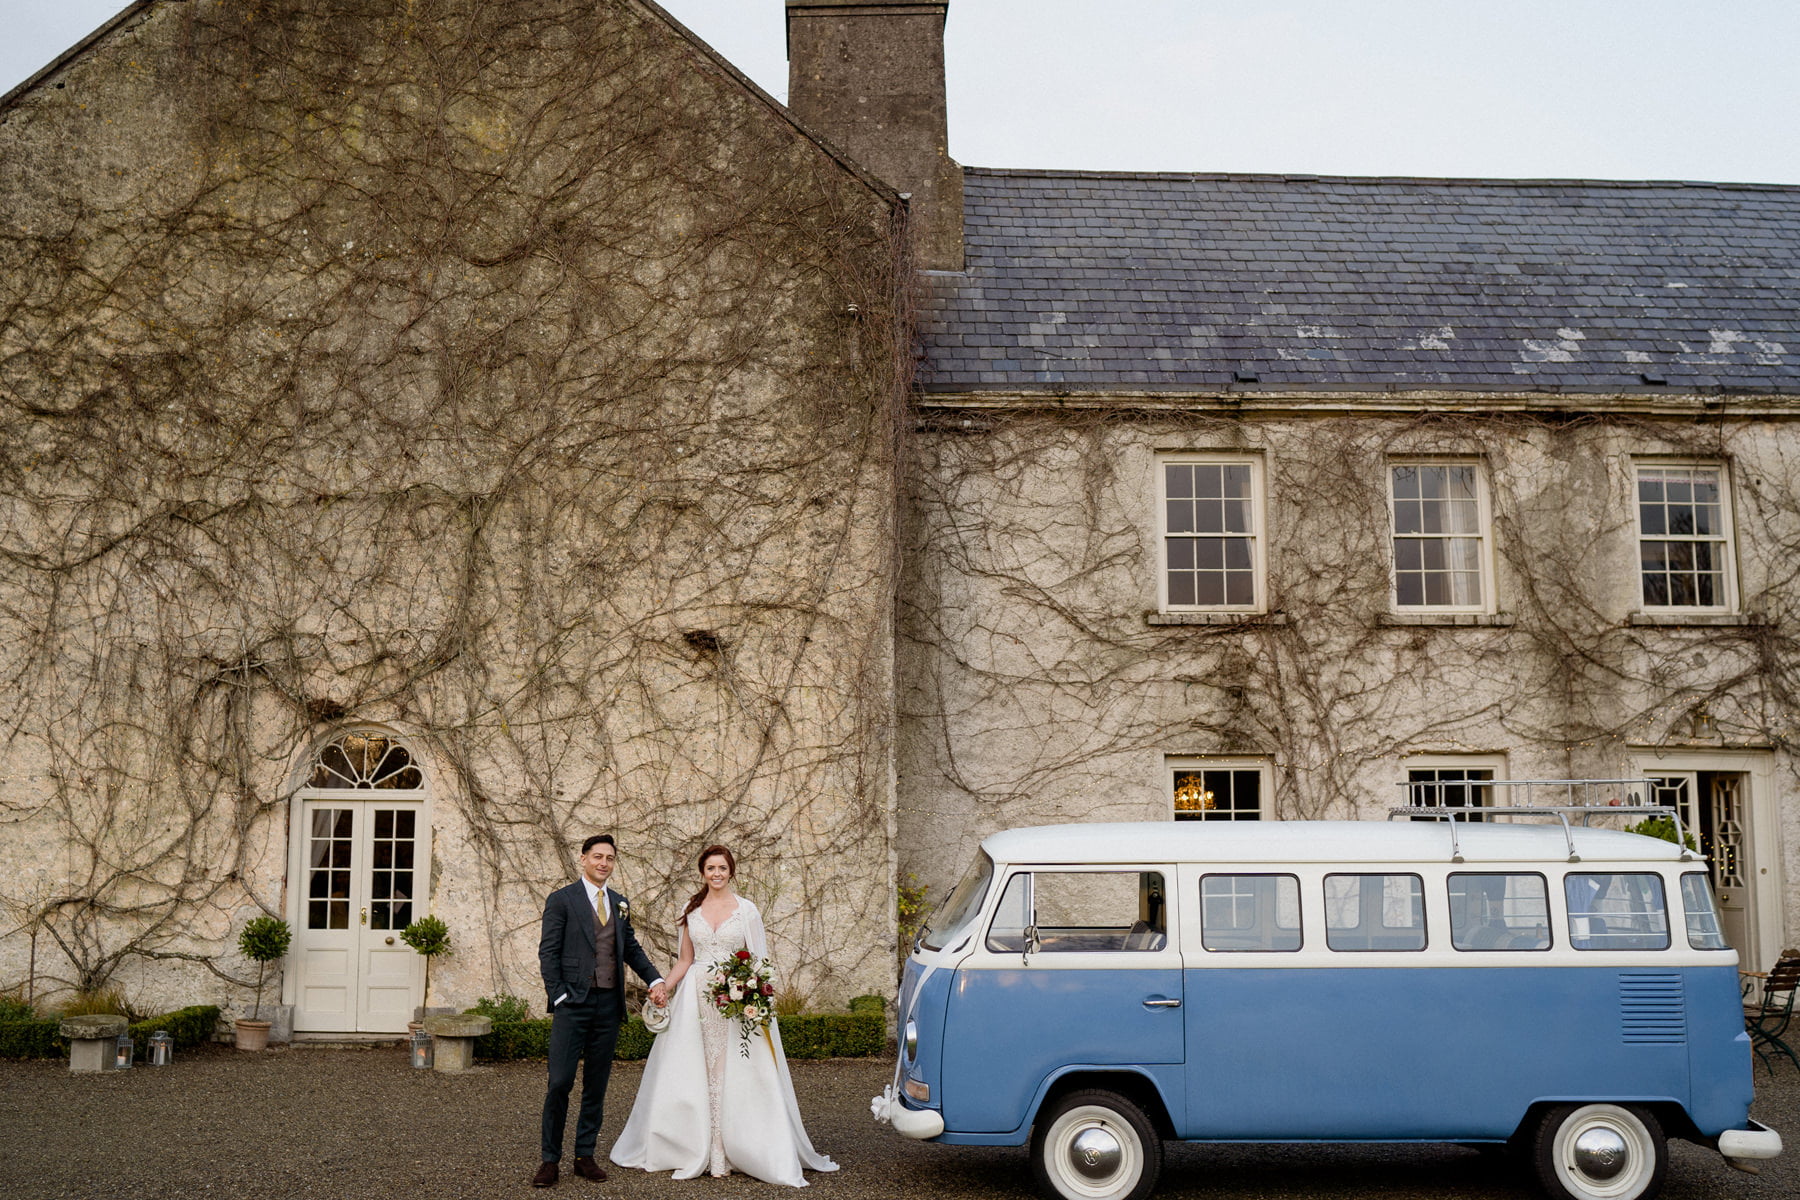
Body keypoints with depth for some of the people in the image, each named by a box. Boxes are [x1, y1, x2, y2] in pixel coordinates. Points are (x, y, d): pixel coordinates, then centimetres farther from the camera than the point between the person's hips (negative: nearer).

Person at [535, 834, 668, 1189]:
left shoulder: (620, 903, 14)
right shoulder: (561, 900, -1)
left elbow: (631, 948, 19)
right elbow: (548, 953, -4)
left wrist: (655, 979, 5)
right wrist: (558, 997, -11)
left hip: (609, 1006, 5)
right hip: (573, 1004, -5)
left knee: (596, 1086, 9)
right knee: (560, 1083, -8)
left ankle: (585, 1156, 18)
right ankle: (550, 1160, 2)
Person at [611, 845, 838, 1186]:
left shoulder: (747, 910, 2)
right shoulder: (691, 910, 9)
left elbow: (758, 960, 2)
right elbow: (685, 961, 13)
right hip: (696, 998, 2)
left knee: (732, 1074, -4)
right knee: (694, 1073, 2)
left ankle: (728, 1152, 3)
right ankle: (696, 1150, 10)